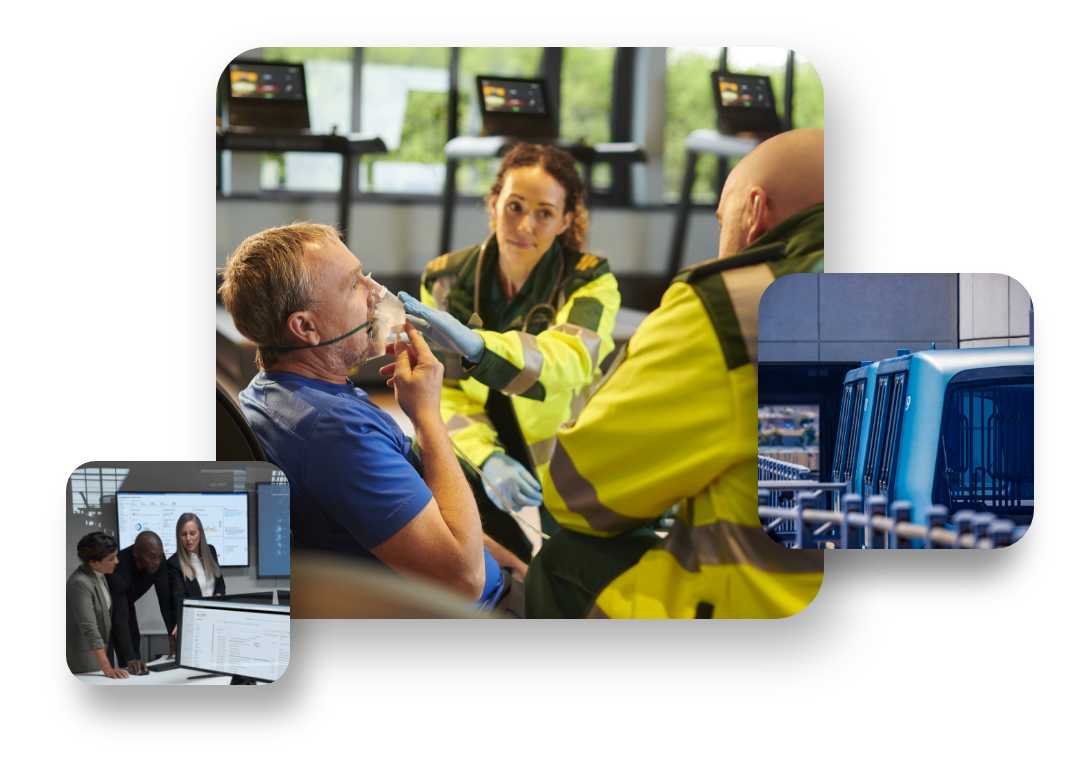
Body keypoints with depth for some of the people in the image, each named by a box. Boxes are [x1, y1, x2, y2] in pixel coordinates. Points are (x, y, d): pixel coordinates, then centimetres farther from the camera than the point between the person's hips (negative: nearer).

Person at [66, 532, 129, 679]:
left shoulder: (99, 576, 5)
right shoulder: (80, 584, -22)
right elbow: (89, 629, -27)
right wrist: (107, 669, -32)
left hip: (101, 652, 8)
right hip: (85, 658, -8)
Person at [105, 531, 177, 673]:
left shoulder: (157, 560, -22)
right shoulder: (118, 570, -39)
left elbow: (165, 598, -15)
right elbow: (120, 618, -41)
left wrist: (174, 635, -22)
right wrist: (130, 658, -48)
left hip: (126, 605, 6)